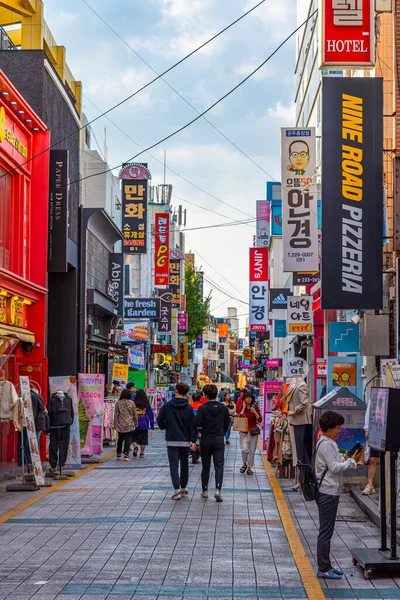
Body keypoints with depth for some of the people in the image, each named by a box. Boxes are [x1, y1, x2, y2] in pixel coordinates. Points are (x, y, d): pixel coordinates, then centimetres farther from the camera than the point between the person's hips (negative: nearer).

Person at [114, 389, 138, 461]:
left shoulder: (118, 403, -3)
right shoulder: (131, 403, -5)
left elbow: (116, 414, 0)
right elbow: (135, 414, 1)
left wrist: (115, 423, 9)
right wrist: (135, 423, 14)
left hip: (120, 424, 2)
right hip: (129, 424, -2)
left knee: (120, 439, 16)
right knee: (127, 439, 0)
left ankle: (118, 454, 21)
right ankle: (126, 455, -8)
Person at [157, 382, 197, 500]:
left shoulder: (167, 406, -5)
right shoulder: (189, 408, -3)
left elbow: (160, 420, -1)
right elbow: (193, 425, -6)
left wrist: (165, 427, 21)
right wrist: (193, 440, -5)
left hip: (172, 441, -2)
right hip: (185, 441, 2)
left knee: (174, 465, -2)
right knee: (184, 464, 17)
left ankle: (177, 489, -16)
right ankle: (183, 488, 27)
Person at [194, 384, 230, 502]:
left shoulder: (203, 408, -10)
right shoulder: (223, 408, 0)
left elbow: (196, 423, -18)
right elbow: (227, 423, 7)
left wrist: (204, 424, 4)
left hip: (206, 440, -1)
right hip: (219, 440, 1)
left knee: (205, 466, 13)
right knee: (219, 466, -1)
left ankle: (205, 490, 20)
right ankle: (218, 489, -18)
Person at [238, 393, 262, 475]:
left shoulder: (255, 408, 4)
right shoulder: (241, 408, 3)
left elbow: (259, 420, -2)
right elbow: (239, 417, -14)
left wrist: (255, 412, -15)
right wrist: (244, 408, -9)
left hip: (253, 431, 1)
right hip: (244, 431, -1)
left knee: (252, 451, 3)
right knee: (245, 449, -14)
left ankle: (249, 468, 14)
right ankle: (244, 464, 12)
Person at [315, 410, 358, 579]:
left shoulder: (329, 443, 16)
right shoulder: (326, 445, -16)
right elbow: (334, 467, -20)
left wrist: (347, 460, 4)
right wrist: (351, 463, -9)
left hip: (330, 492, 11)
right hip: (328, 494, -11)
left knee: (327, 531, 14)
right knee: (326, 532, -4)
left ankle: (325, 566, 21)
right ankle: (323, 569, 1)